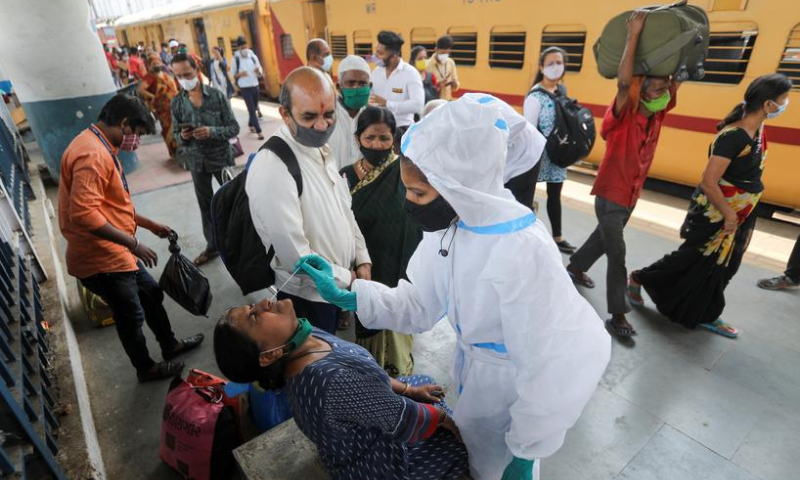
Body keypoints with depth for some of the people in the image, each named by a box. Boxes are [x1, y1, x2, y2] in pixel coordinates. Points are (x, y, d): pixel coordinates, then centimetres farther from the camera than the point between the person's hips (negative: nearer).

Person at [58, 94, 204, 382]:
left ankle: (170, 346, 41)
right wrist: (133, 243, -26)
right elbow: (83, 213, -32)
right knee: (131, 316, 9)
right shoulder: (92, 154, -24)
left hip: (115, 252, 10)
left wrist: (149, 224, 17)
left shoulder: (99, 148, 11)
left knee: (152, 294, 22)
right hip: (102, 259, -10)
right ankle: (145, 368, 33)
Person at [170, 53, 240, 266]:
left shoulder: (217, 95, -9)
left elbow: (234, 128, -10)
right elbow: (175, 135, 6)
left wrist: (211, 131, -25)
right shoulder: (177, 102, 0)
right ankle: (212, 245, 28)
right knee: (206, 205, 13)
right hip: (197, 161, 3)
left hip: (222, 157, -3)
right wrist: (182, 137, -17)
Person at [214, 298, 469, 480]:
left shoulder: (304, 337, -16)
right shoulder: (332, 381, -42)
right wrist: (443, 416, -10)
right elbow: (404, 421, -29)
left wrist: (408, 389, 1)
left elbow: (364, 372, 1)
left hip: (364, 433, 7)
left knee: (423, 381, 21)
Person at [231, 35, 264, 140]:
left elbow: (260, 72, 5)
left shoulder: (253, 56, 0)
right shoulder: (236, 59, -6)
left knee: (254, 108, 15)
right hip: (244, 88, -4)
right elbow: (232, 74, 0)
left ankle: (251, 124, 38)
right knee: (252, 109, -6)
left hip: (255, 86, 4)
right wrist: (240, 74, -20)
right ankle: (258, 131, -6)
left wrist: (258, 71, -18)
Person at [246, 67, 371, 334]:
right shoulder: (272, 169, -29)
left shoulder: (320, 148, -1)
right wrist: (346, 278, -14)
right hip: (308, 296, -7)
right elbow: (294, 253, -27)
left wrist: (362, 259, 2)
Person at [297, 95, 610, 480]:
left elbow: (544, 368, -27)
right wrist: (345, 296, -15)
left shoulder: (524, 252, -37)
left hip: (518, 386, -6)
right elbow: (419, 305, -5)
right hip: (474, 369, 6)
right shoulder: (448, 223, -14)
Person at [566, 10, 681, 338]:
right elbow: (624, 82, -36)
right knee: (617, 256, -6)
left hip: (631, 195, 8)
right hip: (609, 194, -7)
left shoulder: (658, 113, 0)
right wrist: (634, 33, -35)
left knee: (604, 238, 24)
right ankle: (617, 316, 2)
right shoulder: (624, 116, -20)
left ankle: (575, 267, 47)